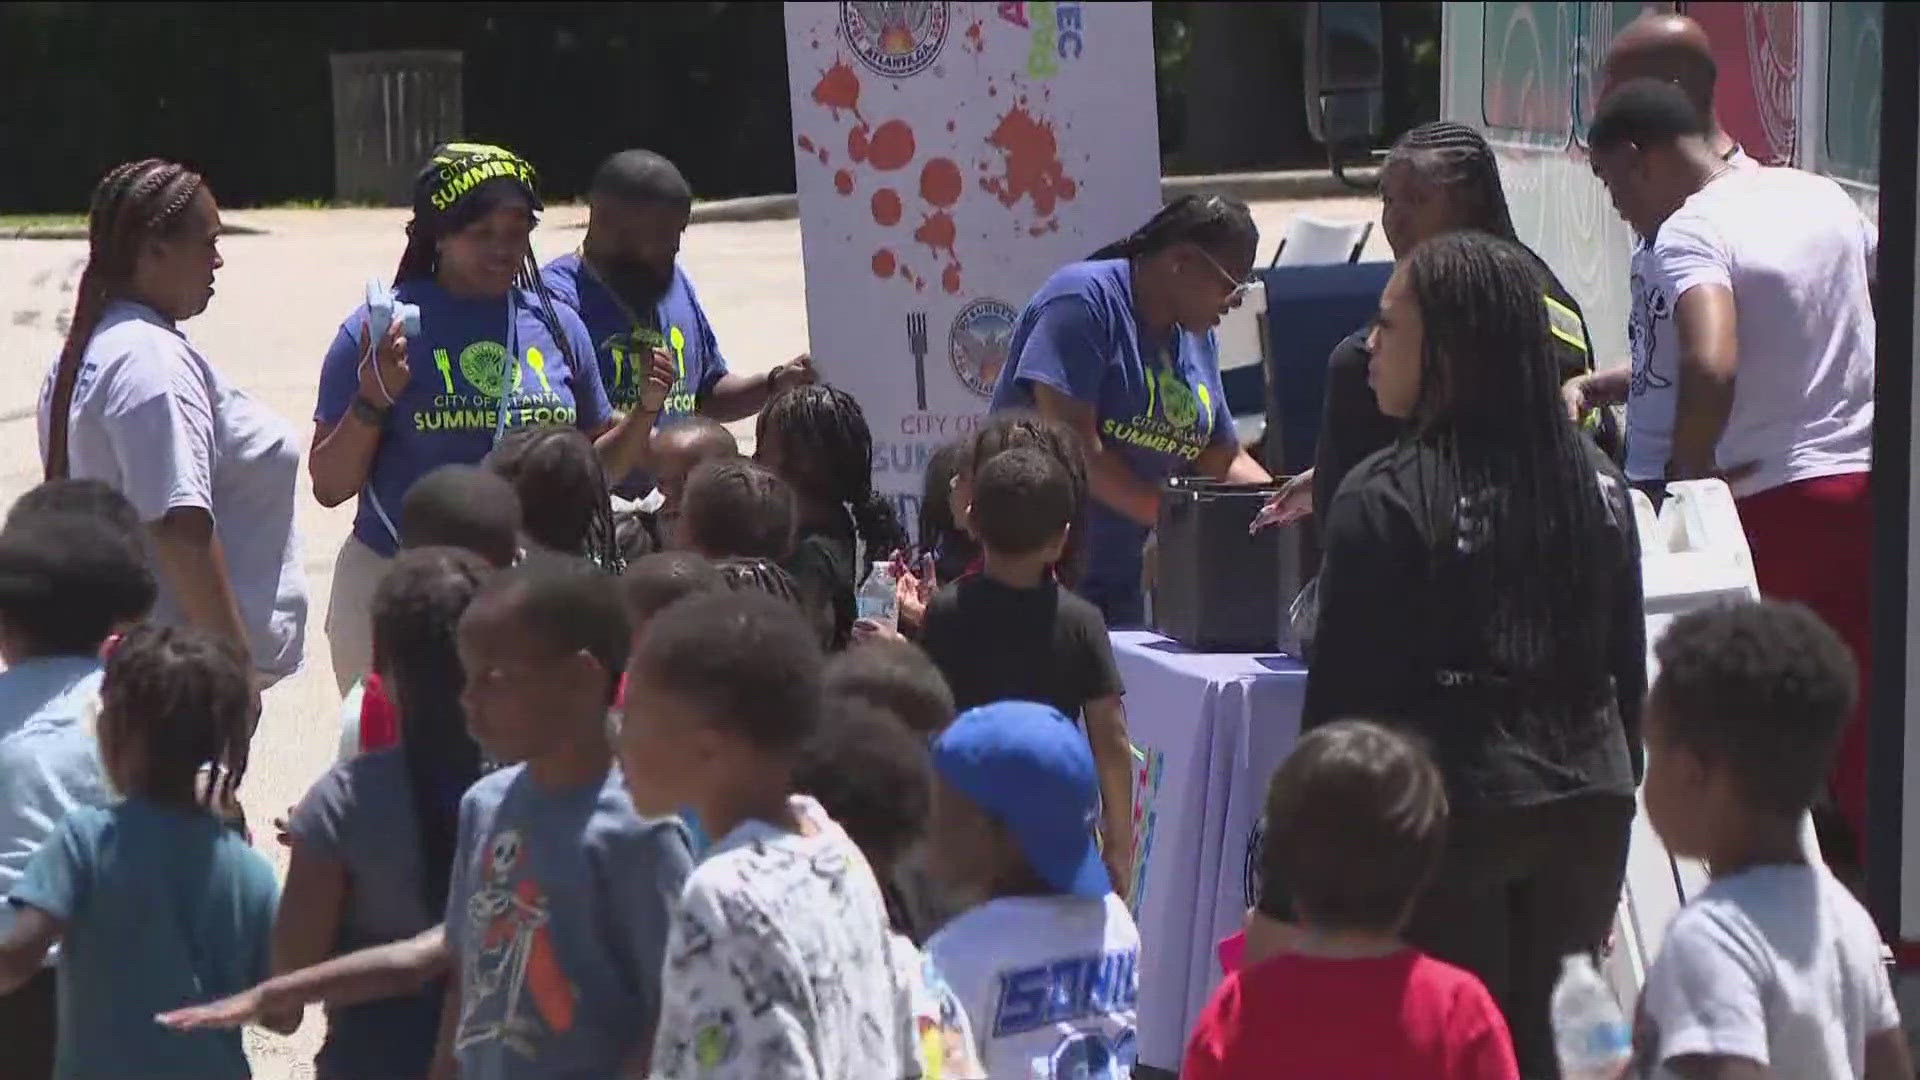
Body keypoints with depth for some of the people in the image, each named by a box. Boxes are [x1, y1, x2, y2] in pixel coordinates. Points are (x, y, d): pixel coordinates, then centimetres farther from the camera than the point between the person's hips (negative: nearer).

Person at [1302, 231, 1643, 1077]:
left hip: (1451, 810, -5)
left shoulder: (1387, 501, -12)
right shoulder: (1596, 482, 6)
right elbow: (1627, 668, 13)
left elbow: (1344, 691, -10)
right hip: (1586, 799, 6)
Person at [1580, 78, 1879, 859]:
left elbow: (1711, 366, -33)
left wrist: (1690, 465, -18)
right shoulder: (1821, 197, 8)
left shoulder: (1687, 238, -16)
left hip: (1765, 501, -7)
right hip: (1864, 481, 7)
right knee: (1856, 718, 11)